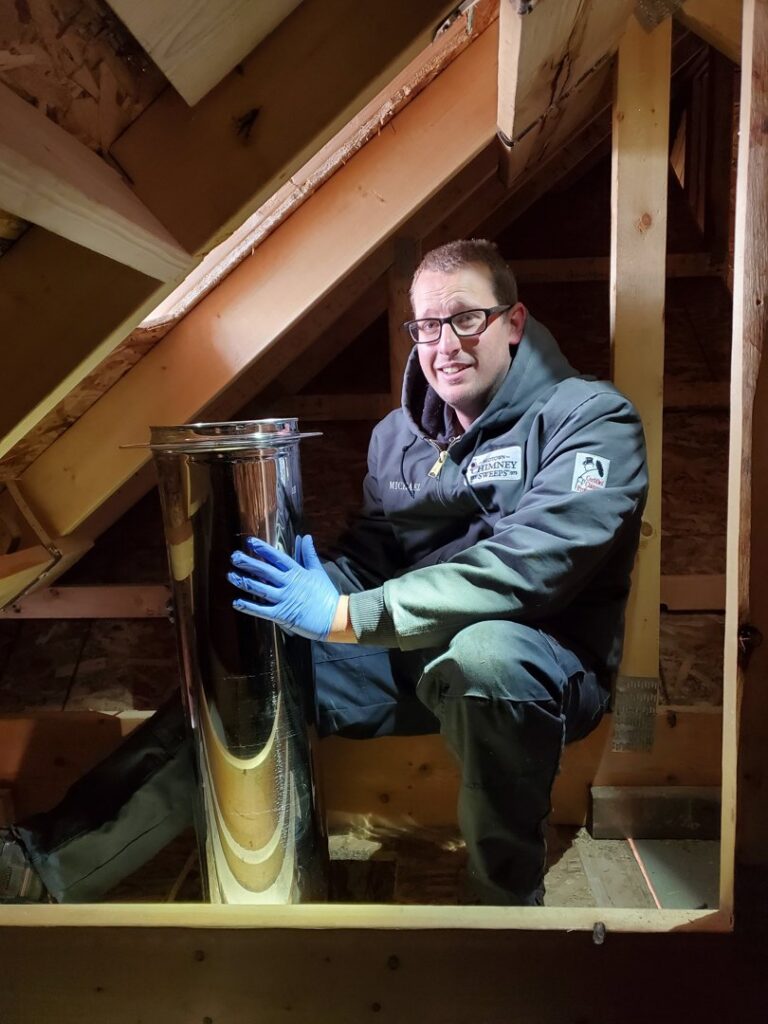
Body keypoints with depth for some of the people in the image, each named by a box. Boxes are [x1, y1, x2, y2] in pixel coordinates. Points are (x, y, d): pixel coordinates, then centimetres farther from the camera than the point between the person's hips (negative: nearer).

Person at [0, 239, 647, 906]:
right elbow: (368, 557, 11)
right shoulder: (399, 435, 9)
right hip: (411, 656, 5)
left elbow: (532, 558, -25)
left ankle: (510, 894, -16)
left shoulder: (590, 419, -10)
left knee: (481, 653, -39)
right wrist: (315, 594, -13)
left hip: (544, 658, -5)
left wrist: (352, 616, -31)